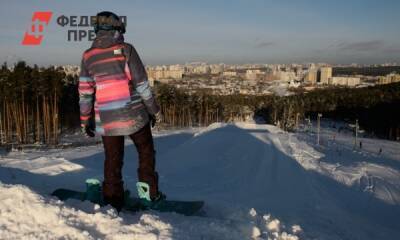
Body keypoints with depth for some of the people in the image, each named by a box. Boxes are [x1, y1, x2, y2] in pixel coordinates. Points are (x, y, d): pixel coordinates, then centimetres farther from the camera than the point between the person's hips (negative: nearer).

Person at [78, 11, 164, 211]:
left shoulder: (88, 56, 5)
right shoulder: (126, 49, -5)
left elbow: (85, 92, 4)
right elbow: (141, 83, -7)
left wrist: (85, 121, 11)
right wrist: (154, 109, 1)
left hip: (106, 120, 3)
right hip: (134, 115, -3)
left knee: (113, 161, 13)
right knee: (146, 152, 16)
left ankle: (113, 202, 17)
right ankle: (148, 192, 13)